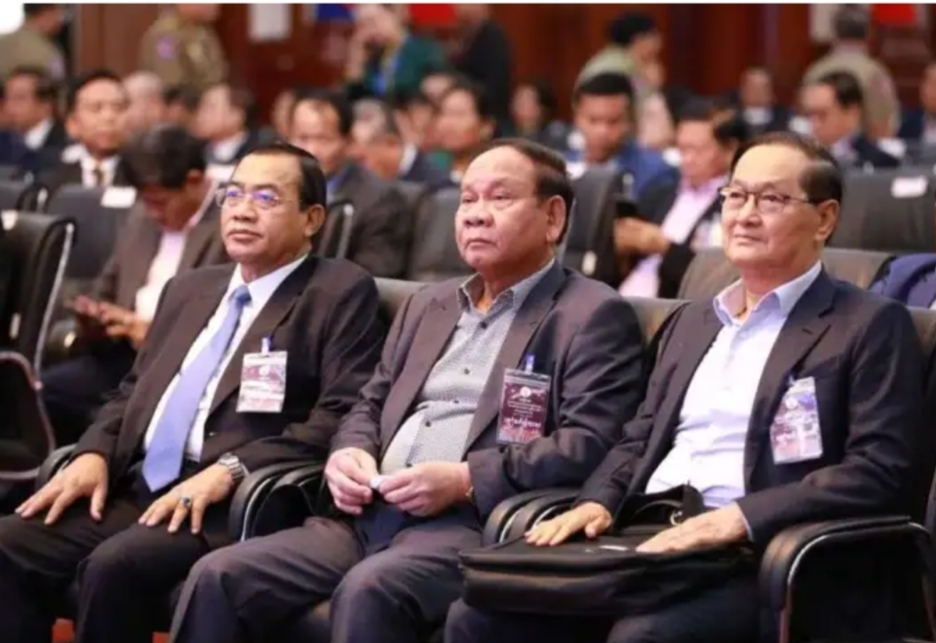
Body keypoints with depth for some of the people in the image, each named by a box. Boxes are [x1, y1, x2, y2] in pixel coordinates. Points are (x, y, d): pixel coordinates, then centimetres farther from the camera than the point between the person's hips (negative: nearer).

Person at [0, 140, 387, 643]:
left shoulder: (341, 294, 3)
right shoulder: (190, 289, 25)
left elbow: (343, 416, -9)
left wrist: (230, 470, -19)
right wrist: (94, 454, 4)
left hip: (231, 503, -7)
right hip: (135, 489, 7)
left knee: (115, 563, -31)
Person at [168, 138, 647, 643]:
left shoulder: (594, 315, 4)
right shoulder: (429, 304, 27)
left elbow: (588, 444, -8)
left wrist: (464, 480, -18)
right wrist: (351, 452, 4)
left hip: (477, 524, -7)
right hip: (373, 516, 7)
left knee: (368, 590, -37)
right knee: (218, 577, -14)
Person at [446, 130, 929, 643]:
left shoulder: (871, 326, 2)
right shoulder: (691, 322, 26)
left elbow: (883, 471, -9)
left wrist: (740, 518, -19)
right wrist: (597, 502, 3)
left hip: (753, 558, -6)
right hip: (644, 542, 6)